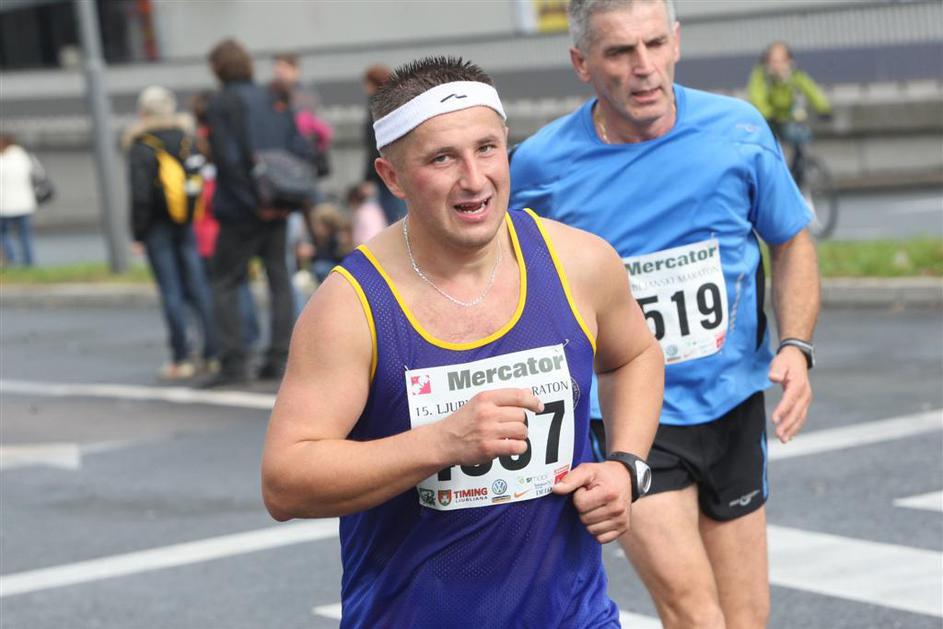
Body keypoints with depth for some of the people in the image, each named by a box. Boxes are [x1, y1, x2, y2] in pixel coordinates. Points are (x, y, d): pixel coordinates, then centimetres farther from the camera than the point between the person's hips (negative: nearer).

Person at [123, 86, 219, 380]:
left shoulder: (141, 146, -11)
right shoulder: (188, 138, 5)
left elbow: (140, 194, -14)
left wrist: (138, 233, -8)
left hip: (158, 226, -5)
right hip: (187, 223, 5)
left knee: (171, 292, -2)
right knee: (199, 287, 8)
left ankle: (181, 359, -1)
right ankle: (214, 353, 5)